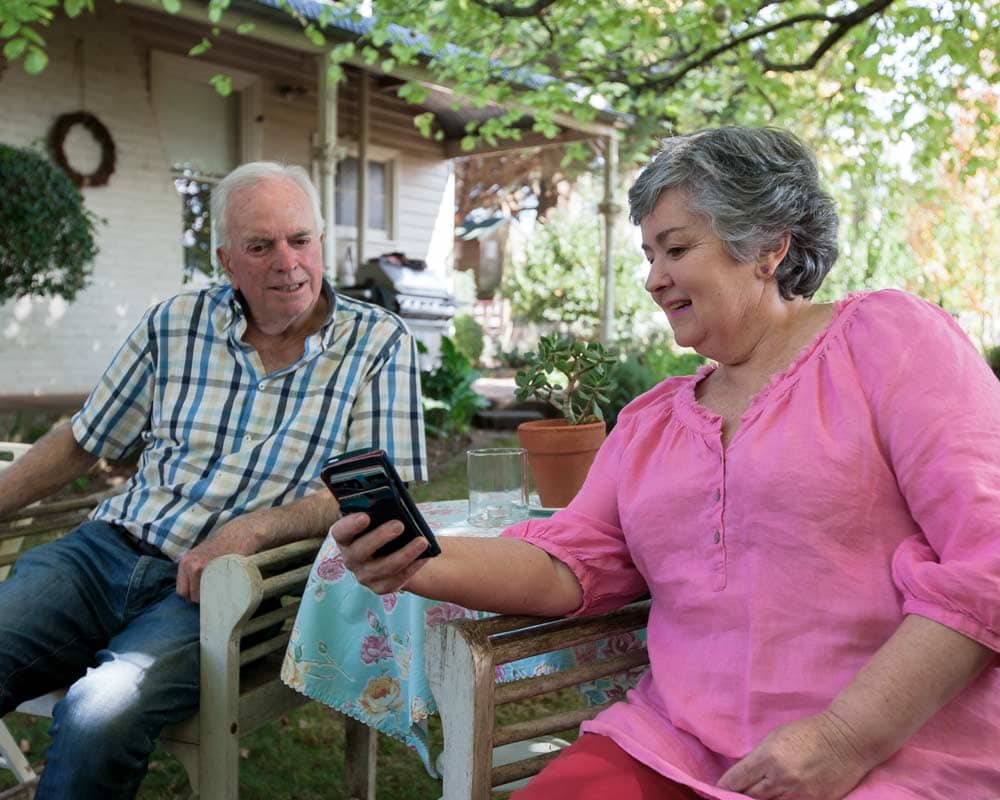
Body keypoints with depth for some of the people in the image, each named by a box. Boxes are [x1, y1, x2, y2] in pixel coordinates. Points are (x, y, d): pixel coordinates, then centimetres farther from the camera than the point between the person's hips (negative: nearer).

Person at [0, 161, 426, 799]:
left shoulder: (378, 344, 0)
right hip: (109, 548, 4)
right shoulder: (175, 324, 10)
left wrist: (253, 528, -19)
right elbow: (82, 441, 19)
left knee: (101, 718, -28)